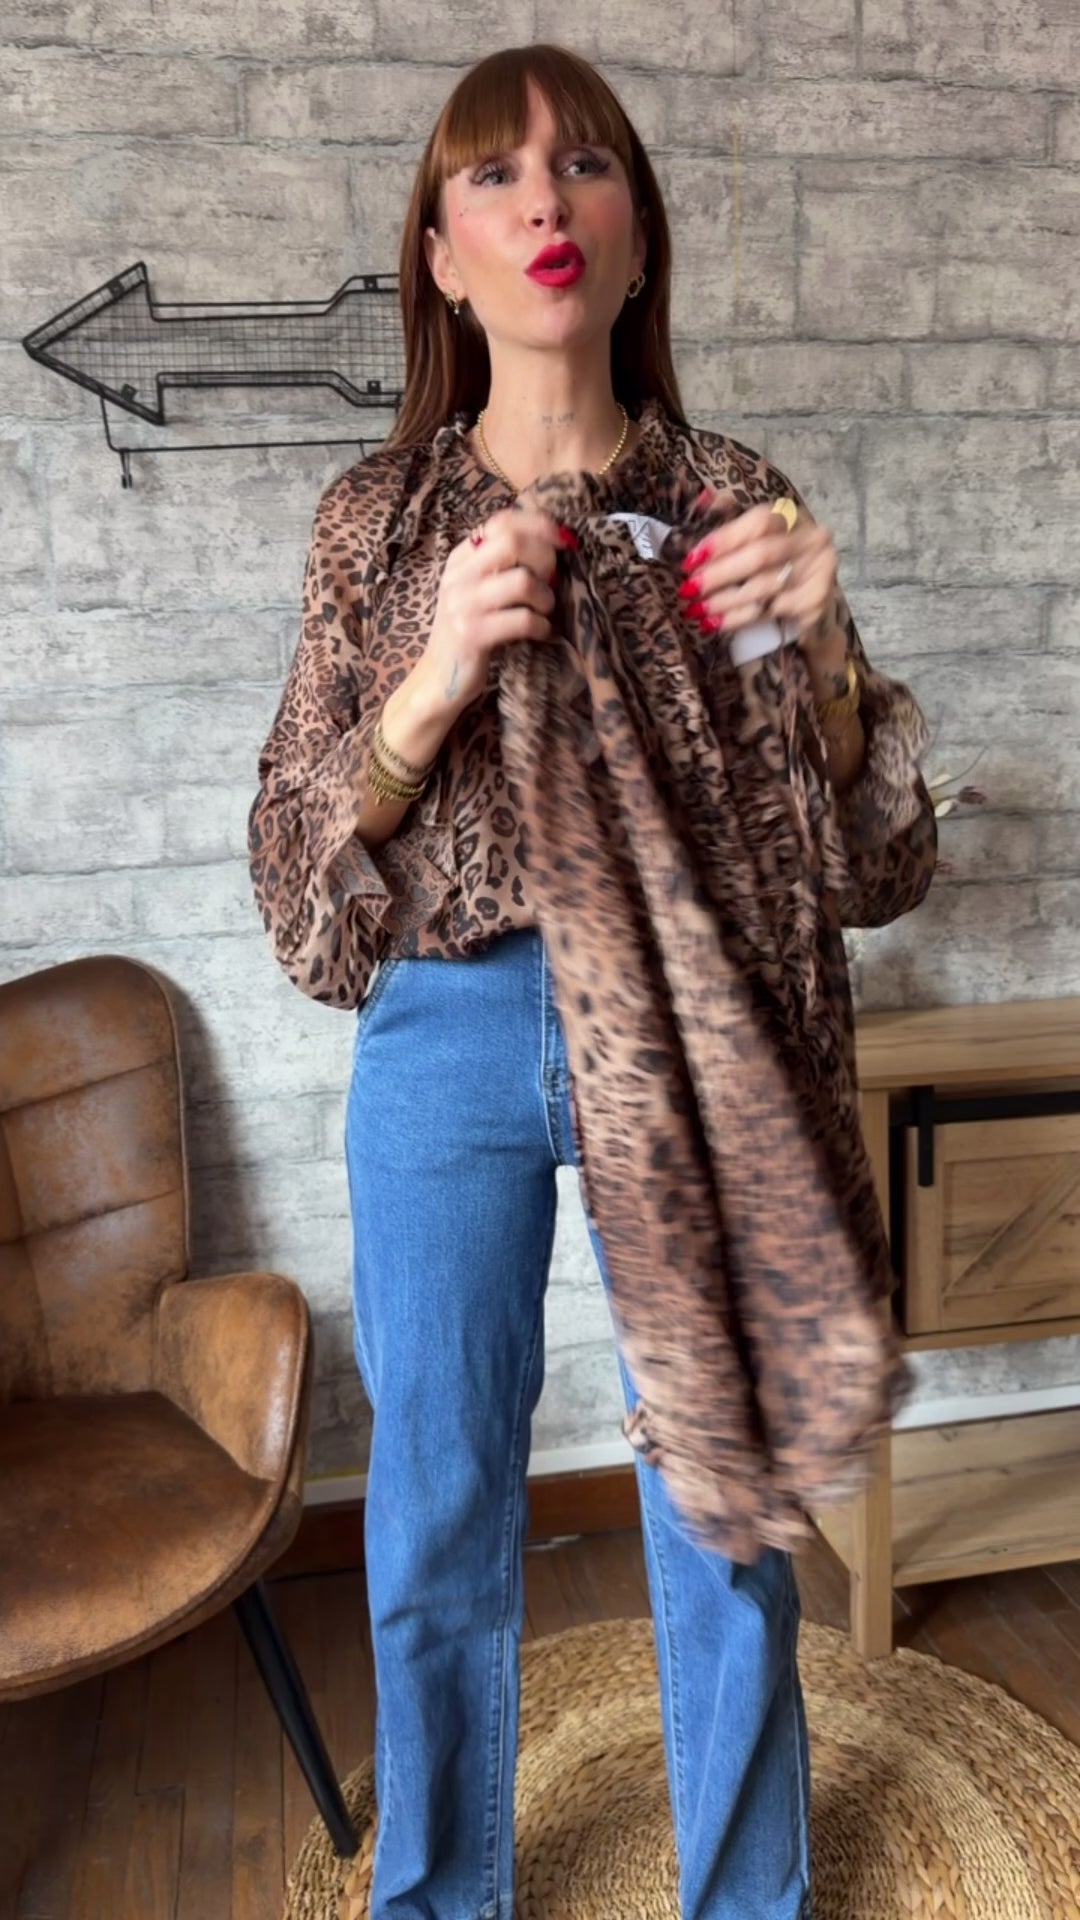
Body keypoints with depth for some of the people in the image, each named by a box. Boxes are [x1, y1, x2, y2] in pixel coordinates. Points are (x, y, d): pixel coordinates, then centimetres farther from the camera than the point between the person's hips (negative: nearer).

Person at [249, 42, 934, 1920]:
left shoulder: (733, 497, 2)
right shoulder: (380, 513, 1)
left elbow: (850, 842, 3)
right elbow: (295, 851, -2)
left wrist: (817, 652, -16)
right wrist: (436, 674, -18)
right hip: (449, 1045, 0)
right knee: (439, 1511, 13)